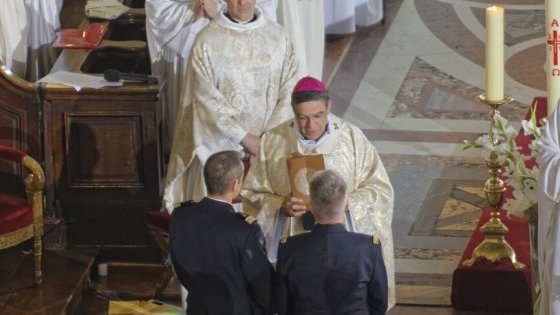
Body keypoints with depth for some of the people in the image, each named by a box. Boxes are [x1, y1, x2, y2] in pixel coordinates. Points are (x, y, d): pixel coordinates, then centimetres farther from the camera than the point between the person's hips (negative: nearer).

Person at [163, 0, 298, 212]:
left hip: (270, 143, 2)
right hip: (220, 143, -2)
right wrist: (245, 138, -13)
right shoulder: (207, 41, -8)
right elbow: (207, 99, -9)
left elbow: (289, 90, 1)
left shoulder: (278, 36, 1)